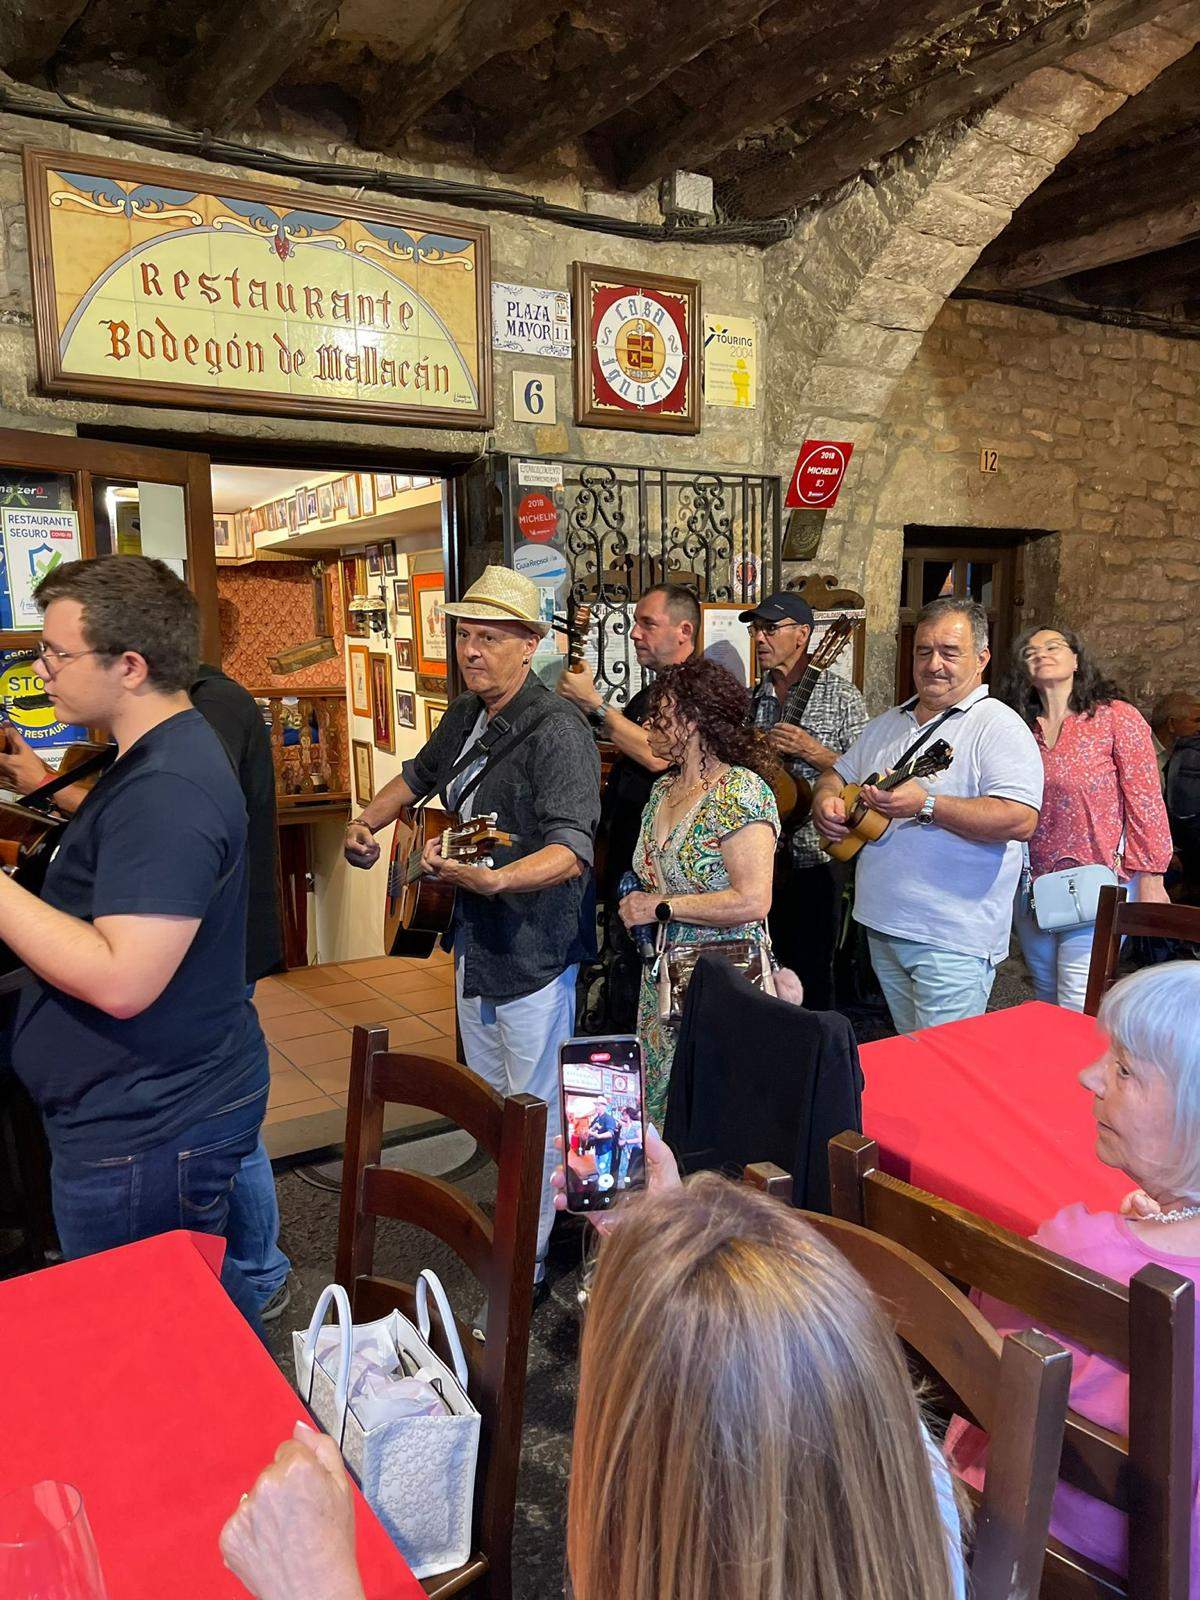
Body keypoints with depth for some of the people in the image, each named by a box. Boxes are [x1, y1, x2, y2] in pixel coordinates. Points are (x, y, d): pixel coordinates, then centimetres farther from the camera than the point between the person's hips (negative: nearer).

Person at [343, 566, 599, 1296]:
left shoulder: (557, 730, -21)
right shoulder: (466, 715, 8)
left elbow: (573, 850, -32)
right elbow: (421, 773, 29)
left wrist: (493, 879, -47)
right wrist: (367, 822, 16)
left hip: (533, 956, -9)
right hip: (475, 944, 9)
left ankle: (534, 1263, 15)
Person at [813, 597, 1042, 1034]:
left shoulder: (998, 727, -10)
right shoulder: (887, 724, 14)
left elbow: (1020, 818, -23)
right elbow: (837, 775, 24)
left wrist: (926, 806, -28)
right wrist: (827, 800, 0)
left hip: (953, 939, -7)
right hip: (882, 924, 7)